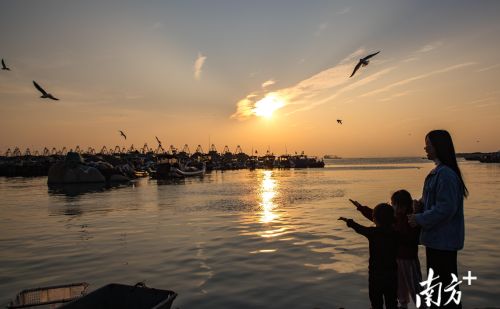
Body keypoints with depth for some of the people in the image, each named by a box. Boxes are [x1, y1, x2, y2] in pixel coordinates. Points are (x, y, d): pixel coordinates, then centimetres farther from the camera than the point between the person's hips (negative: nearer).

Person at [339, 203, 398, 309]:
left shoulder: (373, 232, -15)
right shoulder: (394, 232, -4)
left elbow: (360, 228, 2)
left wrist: (349, 221, 20)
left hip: (376, 272, -4)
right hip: (392, 272, 4)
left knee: (376, 300, 10)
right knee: (391, 300, 15)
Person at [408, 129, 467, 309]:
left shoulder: (446, 174, -20)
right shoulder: (437, 172, 10)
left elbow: (446, 208, -23)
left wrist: (420, 219, -15)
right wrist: (421, 205, 1)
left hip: (443, 239, -10)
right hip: (436, 237, 10)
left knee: (445, 283, 0)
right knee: (436, 281, 21)